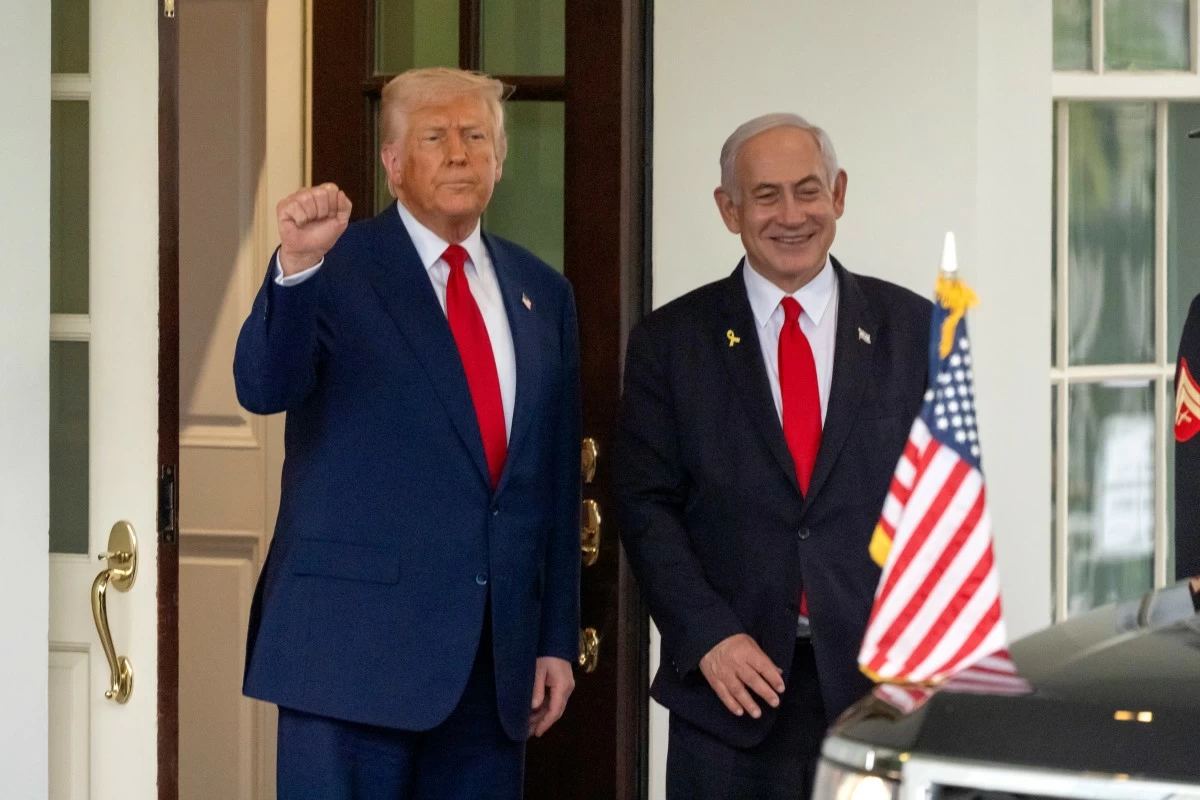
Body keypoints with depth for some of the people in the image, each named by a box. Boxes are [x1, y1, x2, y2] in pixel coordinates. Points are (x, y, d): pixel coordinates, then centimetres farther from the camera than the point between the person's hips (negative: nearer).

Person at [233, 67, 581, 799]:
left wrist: (558, 640, 11)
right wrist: (296, 265, -36)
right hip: (357, 642, -5)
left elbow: (558, 479, 14)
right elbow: (264, 389, -19)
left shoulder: (542, 293, 13)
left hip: (499, 657, 5)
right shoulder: (335, 271, -2)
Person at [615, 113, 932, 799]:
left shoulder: (911, 328, 7)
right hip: (733, 684, 0)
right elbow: (647, 506, 1)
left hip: (880, 673, 0)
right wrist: (708, 637, -11)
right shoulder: (670, 342, 5)